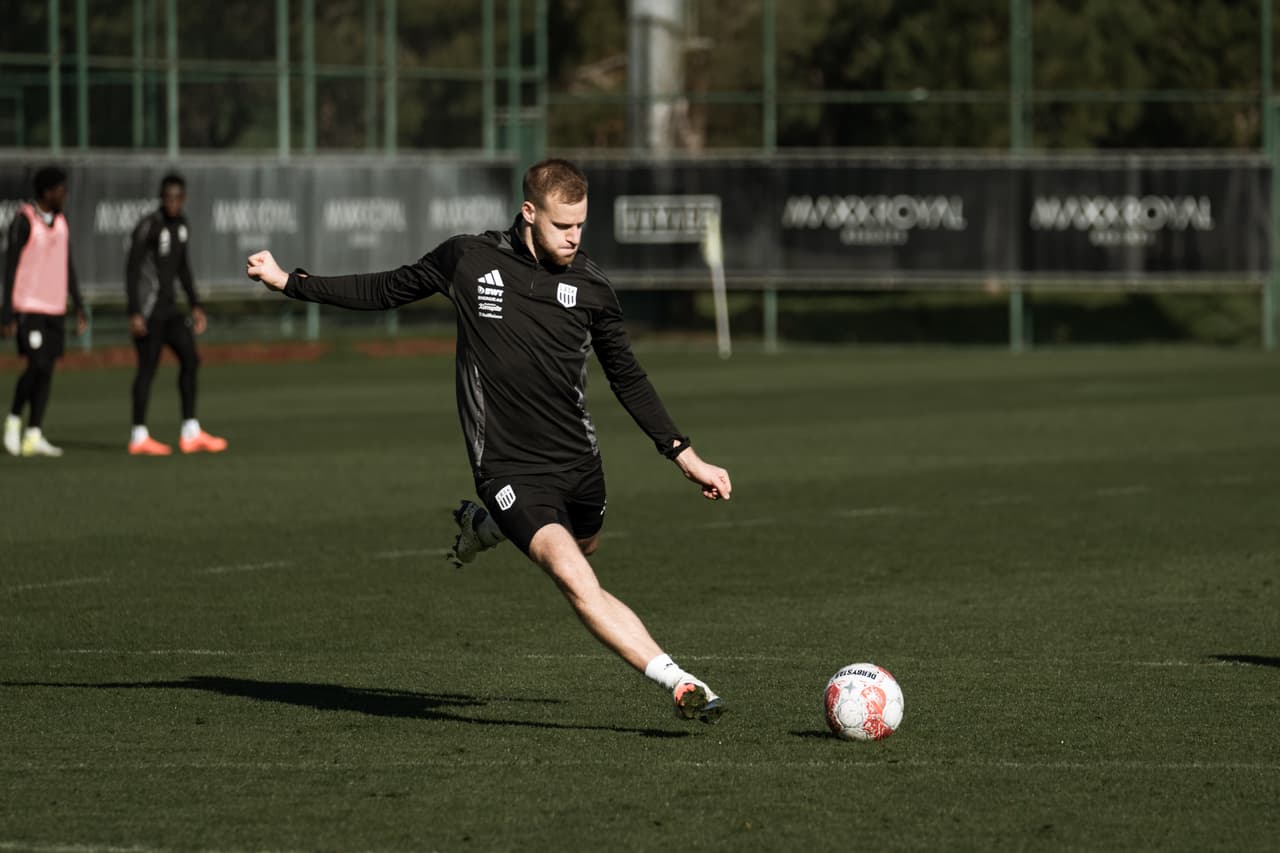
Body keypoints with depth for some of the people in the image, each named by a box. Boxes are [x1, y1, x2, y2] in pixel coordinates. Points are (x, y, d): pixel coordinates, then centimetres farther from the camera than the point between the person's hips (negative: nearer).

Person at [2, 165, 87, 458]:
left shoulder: (61, 221, 11)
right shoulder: (24, 221, -9)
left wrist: (79, 307, 13)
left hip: (55, 309, 7)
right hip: (28, 308, -7)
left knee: (47, 370, 1)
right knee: (38, 365, -15)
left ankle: (33, 436, 2)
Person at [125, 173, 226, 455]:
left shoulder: (181, 225, 11)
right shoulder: (148, 226, -14)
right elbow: (131, 269, -16)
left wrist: (195, 306, 19)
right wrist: (135, 313, -21)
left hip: (168, 306, 8)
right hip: (146, 307, -8)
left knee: (190, 359, 4)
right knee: (148, 366, -5)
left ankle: (190, 434, 9)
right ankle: (139, 437, 2)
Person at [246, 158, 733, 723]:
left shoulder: (590, 286, 1)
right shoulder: (468, 260, -5)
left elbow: (628, 380, 13)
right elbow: (385, 290, 11)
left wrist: (684, 455, 9)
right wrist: (289, 283, 11)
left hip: (577, 458, 5)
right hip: (509, 469, -4)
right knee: (575, 579, -23)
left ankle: (484, 526, 53)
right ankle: (680, 685, -27)